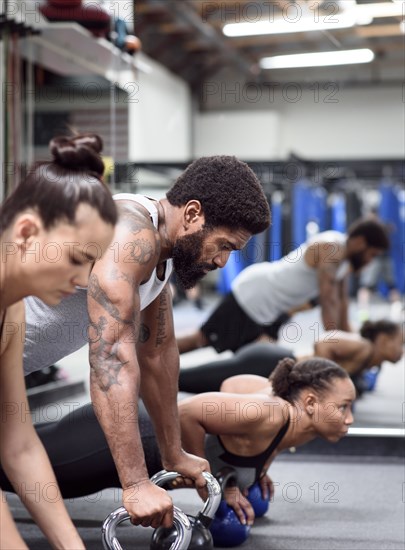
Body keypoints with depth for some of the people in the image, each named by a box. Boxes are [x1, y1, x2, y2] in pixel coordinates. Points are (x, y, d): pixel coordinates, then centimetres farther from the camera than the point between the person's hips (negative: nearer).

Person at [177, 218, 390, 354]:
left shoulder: (346, 255, 5)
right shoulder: (331, 248, -25)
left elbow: (341, 300, 13)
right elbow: (329, 301, -28)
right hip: (253, 295, -10)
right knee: (202, 339, -7)